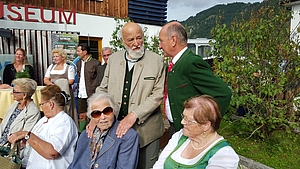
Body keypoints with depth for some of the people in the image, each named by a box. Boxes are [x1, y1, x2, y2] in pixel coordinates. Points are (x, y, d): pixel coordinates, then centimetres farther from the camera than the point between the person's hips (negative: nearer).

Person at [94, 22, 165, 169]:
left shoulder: (156, 61, -6)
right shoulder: (113, 59, 5)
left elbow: (158, 94, -11)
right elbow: (103, 89, 8)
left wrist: (134, 115, -20)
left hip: (145, 130, -2)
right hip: (114, 127, 3)